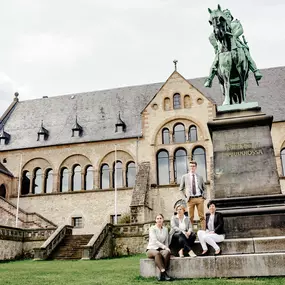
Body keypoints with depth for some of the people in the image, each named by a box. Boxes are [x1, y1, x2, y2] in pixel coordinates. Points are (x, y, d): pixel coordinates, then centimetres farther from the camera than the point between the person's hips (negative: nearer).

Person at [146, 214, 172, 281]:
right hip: (151, 249, -4)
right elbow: (155, 241, -16)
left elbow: (166, 242, 14)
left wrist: (166, 248, -7)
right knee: (157, 253, -40)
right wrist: (164, 247, -25)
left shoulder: (165, 229, 12)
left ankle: (161, 274, -32)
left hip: (161, 249, 4)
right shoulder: (152, 228, -4)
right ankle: (164, 273, -42)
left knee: (167, 252, -33)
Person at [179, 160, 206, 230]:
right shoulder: (184, 177, 8)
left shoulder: (200, 177, 13)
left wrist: (204, 197, 6)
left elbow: (204, 188, 20)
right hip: (190, 199, -1)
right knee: (191, 217, 0)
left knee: (202, 216, -1)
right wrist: (185, 196, 4)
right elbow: (181, 189, 13)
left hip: (199, 198, 1)